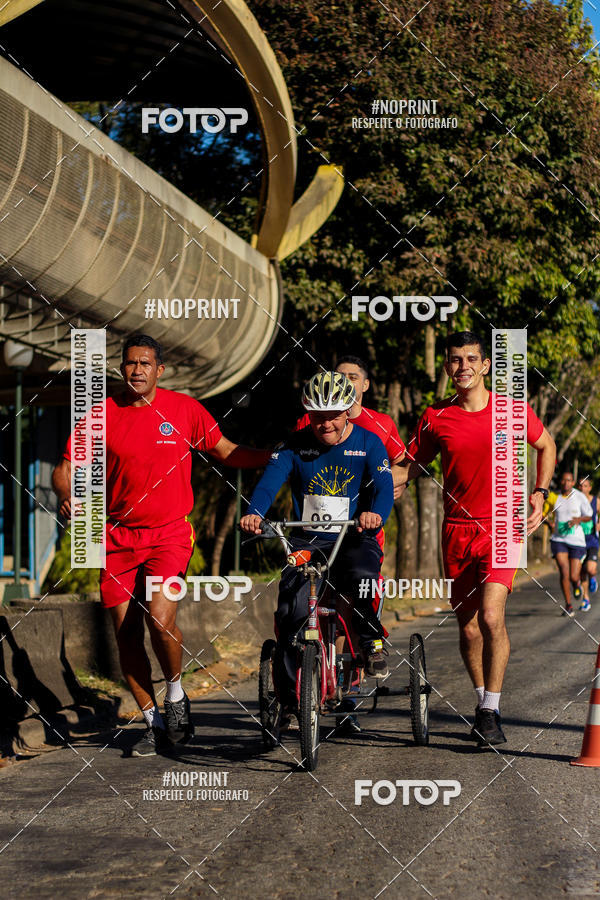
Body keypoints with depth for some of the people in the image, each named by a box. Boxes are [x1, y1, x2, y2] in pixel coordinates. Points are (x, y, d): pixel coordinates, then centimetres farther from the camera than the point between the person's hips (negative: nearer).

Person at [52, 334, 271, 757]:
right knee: (126, 633, 2)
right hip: (118, 536, 2)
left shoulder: (184, 408, 0)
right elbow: (65, 469, 3)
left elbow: (227, 452, 10)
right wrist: (68, 495, -19)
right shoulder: (102, 414, 0)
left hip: (170, 533, -2)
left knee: (160, 618, -22)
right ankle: (154, 723, 18)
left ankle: (176, 692, 7)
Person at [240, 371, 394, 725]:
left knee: (360, 577, -35)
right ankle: (290, 699, 0)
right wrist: (255, 513, -35)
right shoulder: (295, 445, 2)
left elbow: (384, 486, -14)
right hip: (306, 541, 1)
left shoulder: (368, 443, 0)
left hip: (354, 539, -1)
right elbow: (270, 481, -13)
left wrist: (375, 514, -38)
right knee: (291, 612, -14)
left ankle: (373, 642, -7)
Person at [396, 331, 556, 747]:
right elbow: (411, 465, 10)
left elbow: (546, 445, 16)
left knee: (491, 617, -19)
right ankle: (483, 700, 29)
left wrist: (540, 493, 5)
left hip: (501, 526, -2)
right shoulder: (436, 418, 1)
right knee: (468, 626, 8)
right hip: (457, 529, 2)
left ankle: (492, 711, -9)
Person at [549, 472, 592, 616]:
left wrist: (579, 519, -19)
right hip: (559, 540, 1)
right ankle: (568, 605, 4)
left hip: (577, 541, -1)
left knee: (573, 577, -2)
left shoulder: (580, 497, -5)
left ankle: (576, 584, 39)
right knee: (564, 573, -14)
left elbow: (589, 517, 1)